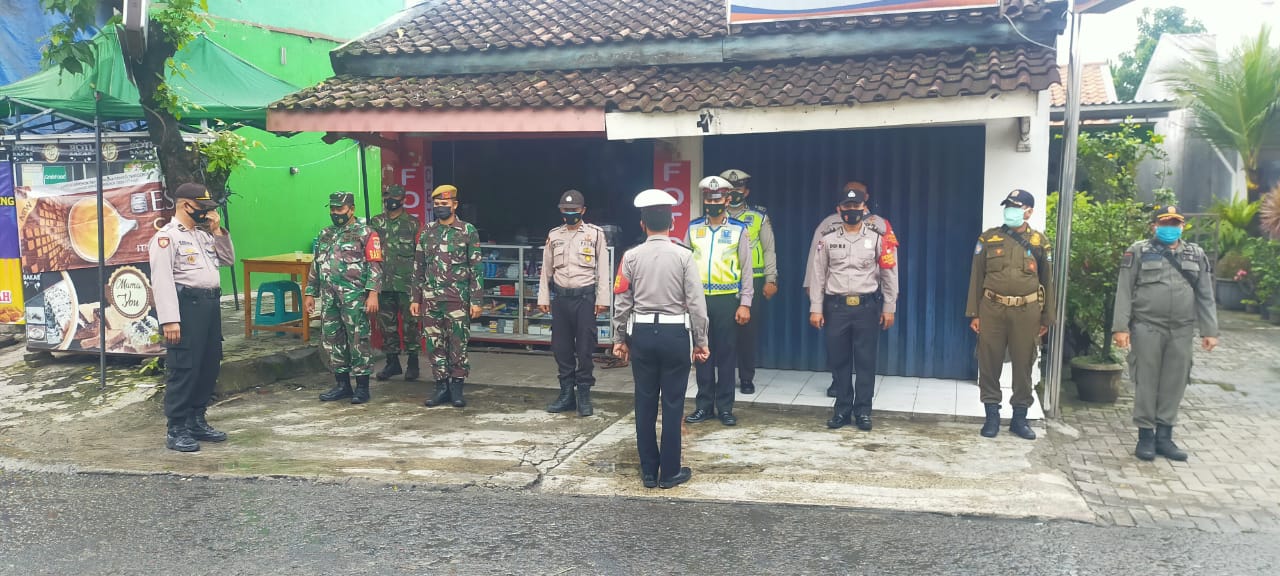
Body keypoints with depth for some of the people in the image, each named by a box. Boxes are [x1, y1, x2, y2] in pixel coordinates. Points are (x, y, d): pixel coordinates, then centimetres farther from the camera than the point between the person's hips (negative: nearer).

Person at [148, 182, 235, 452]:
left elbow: (228, 259, 22)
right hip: (186, 306, -9)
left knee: (209, 366, 13)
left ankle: (196, 421, 25)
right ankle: (176, 430, 4)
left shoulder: (204, 234, 18)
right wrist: (169, 320, -23)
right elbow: (162, 280, -16)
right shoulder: (167, 236, -8)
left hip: (210, 304, 9)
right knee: (183, 369, -5)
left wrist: (218, 230, 9)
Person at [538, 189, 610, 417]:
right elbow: (546, 269, 13)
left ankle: (584, 396, 8)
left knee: (585, 348, -1)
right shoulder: (554, 235, 10)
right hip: (561, 297, 4)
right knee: (561, 347, 8)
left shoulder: (595, 234, 0)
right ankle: (566, 394, 18)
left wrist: (602, 299, -7)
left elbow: (603, 269, -2)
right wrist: (543, 298, 8)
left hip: (585, 296, -4)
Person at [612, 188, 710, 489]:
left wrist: (619, 339, 12)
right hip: (675, 333, -2)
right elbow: (695, 302, -6)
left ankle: (648, 471, 18)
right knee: (672, 404, 5)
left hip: (642, 333, 2)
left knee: (645, 403, 10)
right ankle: (670, 472, 12)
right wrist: (701, 341, 2)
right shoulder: (683, 255, -6)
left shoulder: (631, 256, -2)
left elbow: (622, 301, 1)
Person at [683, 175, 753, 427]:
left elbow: (746, 270, 1)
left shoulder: (738, 230, 1)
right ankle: (704, 406, 17)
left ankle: (725, 407, 13)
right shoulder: (693, 229, 7)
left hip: (727, 300, -2)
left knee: (726, 354, 3)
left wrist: (745, 304, -5)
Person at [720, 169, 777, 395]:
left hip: (753, 281, 0)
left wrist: (771, 280, -1)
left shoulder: (759, 217, 7)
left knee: (750, 330, 3)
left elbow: (769, 250, 6)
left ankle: (747, 378, 13)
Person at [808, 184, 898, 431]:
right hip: (836, 307, 1)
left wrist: (889, 308, 3)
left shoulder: (877, 239, 2)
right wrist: (816, 308, 1)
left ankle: (863, 411, 13)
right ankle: (842, 410, 17)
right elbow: (818, 275, 6)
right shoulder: (827, 240, 5)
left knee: (866, 361, 3)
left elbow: (889, 275, 5)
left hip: (867, 307, -1)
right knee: (839, 360, 6)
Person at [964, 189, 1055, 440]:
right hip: (992, 309, 0)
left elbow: (1047, 281, 10)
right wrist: (974, 313, 1)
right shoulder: (988, 238, 4)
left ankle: (1020, 417, 18)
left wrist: (1046, 318, 7)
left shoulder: (1039, 242, 5)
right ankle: (992, 415, 15)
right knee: (989, 364, 3)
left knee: (1024, 365, 5)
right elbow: (976, 277, 5)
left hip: (1026, 311, 0)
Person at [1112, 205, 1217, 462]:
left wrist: (1209, 330, 5)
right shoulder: (1139, 252, 1)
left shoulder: (1196, 255, 11)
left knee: (1174, 383, 6)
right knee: (1146, 382, 1)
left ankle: (1164, 437, 15)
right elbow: (1124, 292, -3)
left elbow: (1205, 296, 11)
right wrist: (1120, 327, -9)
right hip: (1147, 328, -3)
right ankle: (1146, 436, 10)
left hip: (1181, 331, 3)